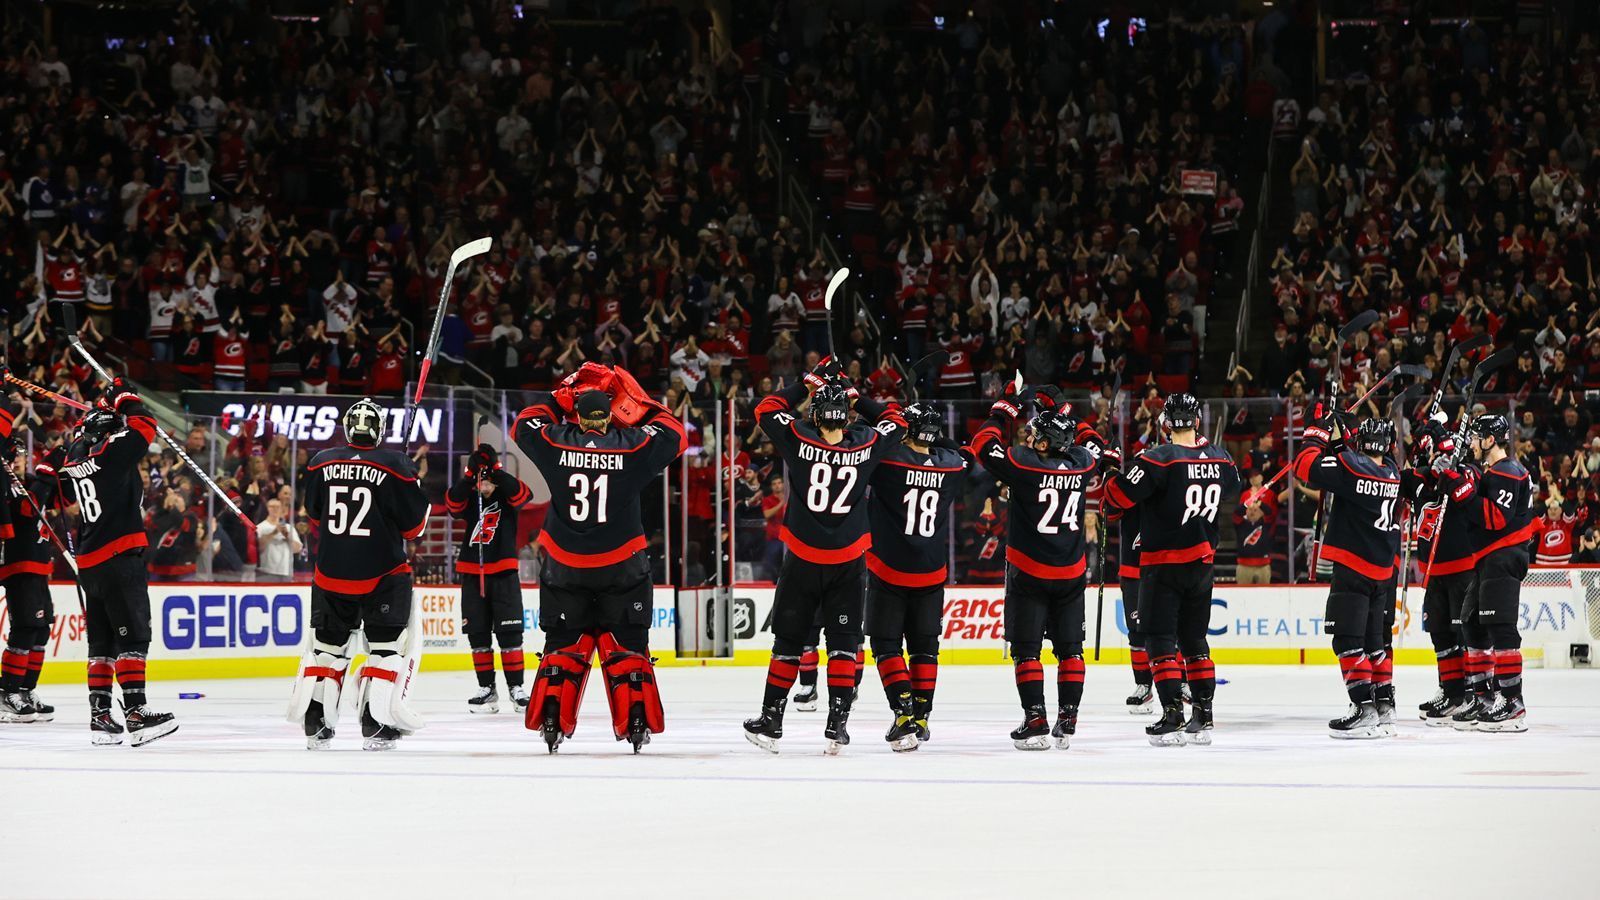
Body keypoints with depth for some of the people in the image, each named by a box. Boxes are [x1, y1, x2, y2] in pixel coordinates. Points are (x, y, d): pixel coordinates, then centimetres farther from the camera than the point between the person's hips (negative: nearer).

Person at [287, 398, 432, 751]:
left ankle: (315, 722, 13)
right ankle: (375, 725, -5)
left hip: (330, 572, 4)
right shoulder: (396, 467, -11)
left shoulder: (321, 464, 1)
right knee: (388, 644, 4)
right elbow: (414, 526, -6)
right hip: (382, 574, -4)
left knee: (328, 642, 15)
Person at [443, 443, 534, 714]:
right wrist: (470, 475, -28)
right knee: (477, 633, 3)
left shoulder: (506, 496, 2)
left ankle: (516, 688, 0)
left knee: (509, 631, -5)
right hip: (472, 574, 3)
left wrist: (494, 470, -31)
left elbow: (522, 494, -20)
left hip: (504, 572, -3)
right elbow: (453, 502, -14)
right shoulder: (469, 499, 7)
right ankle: (487, 689, 8)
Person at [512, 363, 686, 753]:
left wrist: (561, 394, 16)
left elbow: (524, 424, 11)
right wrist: (634, 398, 10)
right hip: (623, 568, -1)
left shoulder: (555, 443, -9)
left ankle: (551, 721, 5)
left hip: (563, 566, 1)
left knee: (564, 645, 12)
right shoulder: (633, 446, -11)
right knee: (626, 646, 8)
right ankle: (637, 723, 3)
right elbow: (674, 434, 6)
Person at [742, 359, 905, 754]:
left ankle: (771, 721, 14)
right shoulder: (867, 444, -8)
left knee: (789, 641, 10)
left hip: (801, 562, 0)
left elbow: (766, 409, 4)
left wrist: (806, 384, 7)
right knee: (844, 643, 6)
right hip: (848, 564, 0)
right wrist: (858, 397, 11)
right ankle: (837, 723, -1)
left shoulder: (798, 439, -12)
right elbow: (895, 421, 12)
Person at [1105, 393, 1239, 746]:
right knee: (1194, 639, 15)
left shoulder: (1158, 459, -17)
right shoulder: (1221, 459, 2)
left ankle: (1173, 714, -11)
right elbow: (1233, 499, 18)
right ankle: (1203, 716, 14)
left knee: (1160, 639, -2)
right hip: (1203, 561, 6)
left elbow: (1118, 495, -17)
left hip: (1163, 563, -6)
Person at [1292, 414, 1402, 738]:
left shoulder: (1351, 467, -15)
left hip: (1353, 567, -7)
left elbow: (1306, 466, -15)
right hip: (1384, 571, 7)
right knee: (1375, 640, 16)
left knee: (1348, 640, -6)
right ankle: (1384, 708, 21)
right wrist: (1337, 439, 15)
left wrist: (1317, 433, -1)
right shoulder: (1391, 474, 7)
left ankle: (1365, 709, -13)